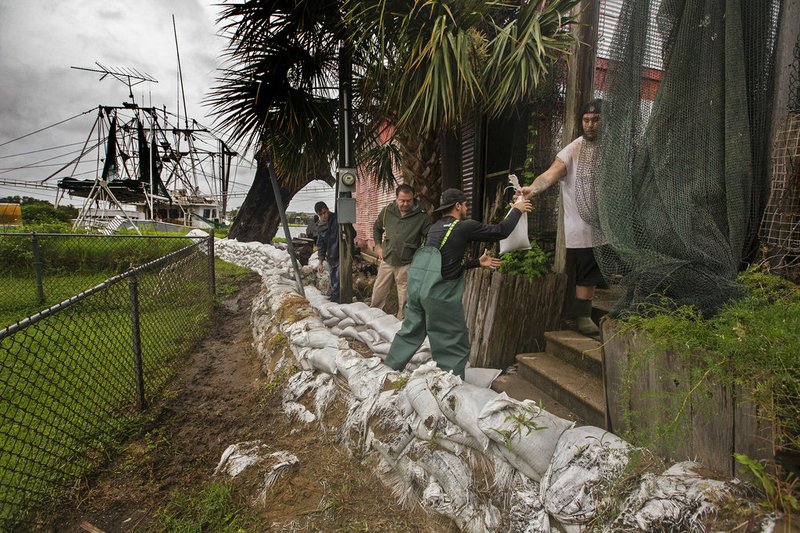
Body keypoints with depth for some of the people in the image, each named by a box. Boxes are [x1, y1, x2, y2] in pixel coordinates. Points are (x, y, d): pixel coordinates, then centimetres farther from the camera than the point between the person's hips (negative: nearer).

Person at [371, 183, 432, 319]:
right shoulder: (387, 211, 4)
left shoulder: (421, 216, -7)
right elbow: (377, 228, 21)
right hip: (387, 261, 3)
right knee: (378, 294, 12)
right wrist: (378, 246, 14)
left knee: (404, 299, 4)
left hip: (407, 264, -3)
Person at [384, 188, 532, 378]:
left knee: (410, 331, 21)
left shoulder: (435, 227, 17)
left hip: (416, 285, 7)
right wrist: (517, 210, 16)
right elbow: (501, 231, 0)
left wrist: (478, 262, 25)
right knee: (454, 345, 6)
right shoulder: (465, 227, -5)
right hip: (439, 293, -7)